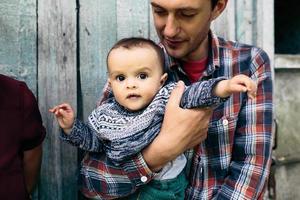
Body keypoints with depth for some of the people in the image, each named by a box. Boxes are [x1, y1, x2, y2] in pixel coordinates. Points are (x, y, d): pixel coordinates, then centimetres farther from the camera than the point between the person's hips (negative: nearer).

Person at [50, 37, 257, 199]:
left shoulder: (166, 98, -14)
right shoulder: (105, 114, -5)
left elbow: (192, 94, -27)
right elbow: (93, 141, 9)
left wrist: (223, 87, -44)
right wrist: (71, 127, -7)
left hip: (163, 183, -2)